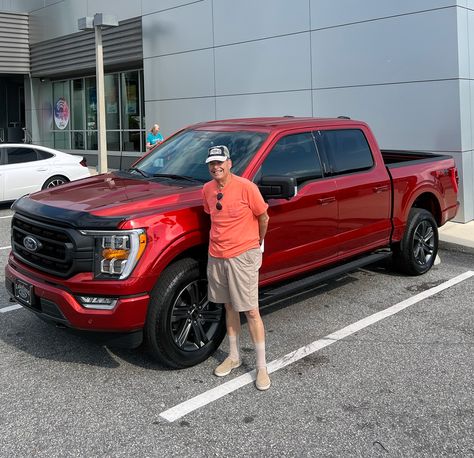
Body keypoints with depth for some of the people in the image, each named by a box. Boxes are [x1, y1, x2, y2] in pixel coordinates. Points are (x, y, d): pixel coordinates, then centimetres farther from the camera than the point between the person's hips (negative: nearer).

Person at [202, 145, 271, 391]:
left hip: (243, 256, -6)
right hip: (216, 256, 6)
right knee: (229, 307, 17)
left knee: (251, 311, -2)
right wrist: (223, 239, 14)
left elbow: (263, 217, -3)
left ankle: (261, 366, 8)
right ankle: (234, 356, 31)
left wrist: (258, 242, 8)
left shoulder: (246, 187, -14)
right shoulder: (207, 189, 3)